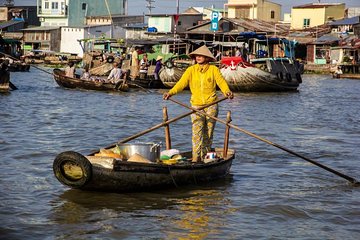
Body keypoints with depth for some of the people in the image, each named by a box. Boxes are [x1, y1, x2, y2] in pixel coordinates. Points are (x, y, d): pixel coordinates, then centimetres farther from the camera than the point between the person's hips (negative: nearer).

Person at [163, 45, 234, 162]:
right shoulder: (191, 70, 4)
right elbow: (182, 83, -5)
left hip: (211, 105, 0)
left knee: (208, 133, 8)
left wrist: (227, 91, -32)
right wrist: (170, 92, -21)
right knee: (197, 132, -10)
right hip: (196, 105, 0)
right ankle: (196, 158, -15)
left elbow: (221, 82, -11)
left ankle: (206, 156, 18)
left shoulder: (213, 69, 1)